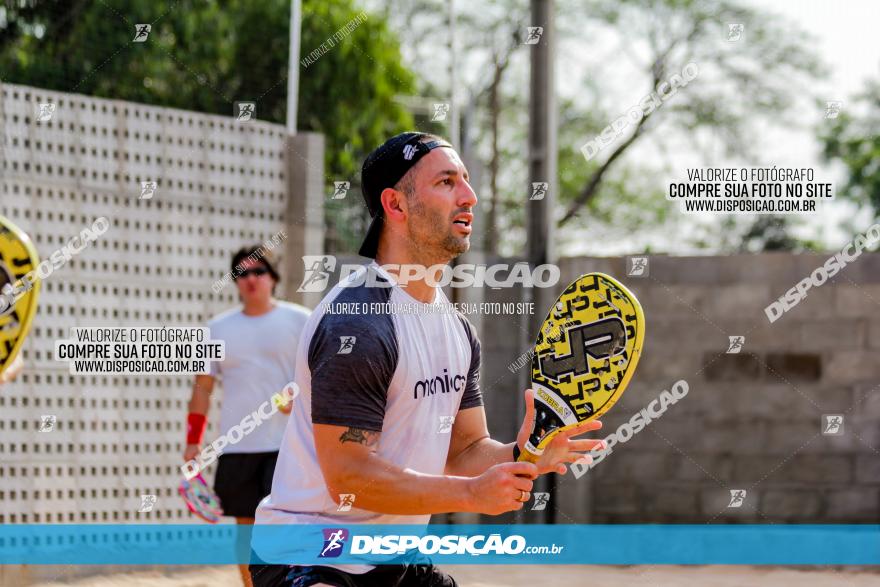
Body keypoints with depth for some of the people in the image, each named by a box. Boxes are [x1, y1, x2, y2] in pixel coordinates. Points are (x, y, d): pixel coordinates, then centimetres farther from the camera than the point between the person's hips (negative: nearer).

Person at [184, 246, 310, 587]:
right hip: (236, 447, 3)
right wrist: (193, 441, 7)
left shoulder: (299, 321, 2)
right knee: (246, 527, 7)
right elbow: (203, 386, 13)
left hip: (286, 444, -3)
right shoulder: (217, 328, 11)